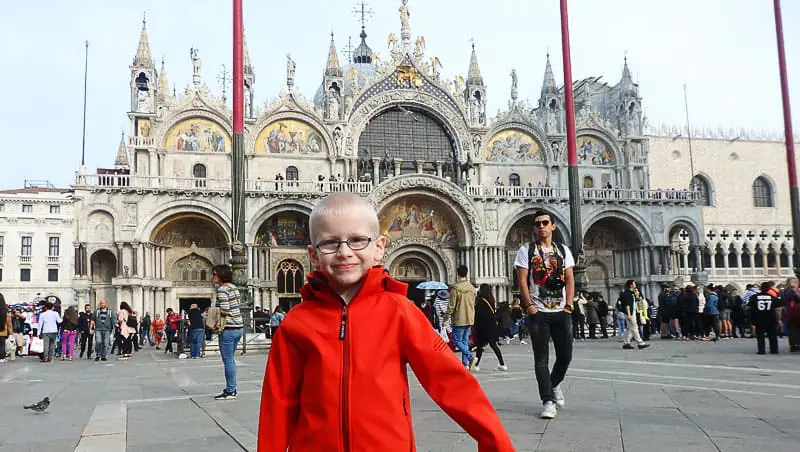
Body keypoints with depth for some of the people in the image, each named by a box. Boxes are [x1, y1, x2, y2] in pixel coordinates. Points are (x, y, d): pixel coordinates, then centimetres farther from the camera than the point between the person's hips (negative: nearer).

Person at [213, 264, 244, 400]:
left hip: (229, 328, -9)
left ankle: (230, 391, 4)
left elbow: (224, 311, -20)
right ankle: (232, 388, 22)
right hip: (239, 326, 9)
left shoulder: (221, 289, -14)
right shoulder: (234, 287, 12)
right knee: (230, 359, 16)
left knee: (228, 360, -1)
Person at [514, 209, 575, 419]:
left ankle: (554, 384, 35)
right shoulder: (526, 250, 2)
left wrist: (569, 304, -2)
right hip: (538, 312, -3)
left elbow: (569, 280, 8)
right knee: (541, 359, -4)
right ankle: (548, 401, 1)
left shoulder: (563, 250, 11)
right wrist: (529, 305, -12)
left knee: (565, 356, 7)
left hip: (561, 311, 3)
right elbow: (522, 280, -3)